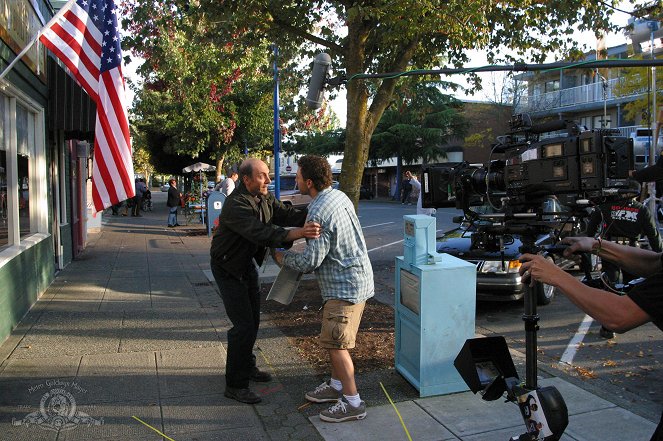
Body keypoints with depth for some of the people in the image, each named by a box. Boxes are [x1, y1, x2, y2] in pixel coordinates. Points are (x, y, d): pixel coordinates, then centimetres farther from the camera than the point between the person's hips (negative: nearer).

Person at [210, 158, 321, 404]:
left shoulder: (264, 198, -3)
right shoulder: (236, 205, -31)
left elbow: (285, 214, -13)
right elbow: (261, 233, -45)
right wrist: (296, 234, -58)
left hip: (248, 264, 9)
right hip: (228, 268, -9)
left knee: (253, 319, 18)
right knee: (243, 325, -10)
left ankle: (247, 366, 37)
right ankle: (235, 385, 3)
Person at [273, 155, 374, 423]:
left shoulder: (319, 212, -23)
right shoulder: (339, 196, 7)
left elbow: (310, 262, -20)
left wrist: (283, 258, -3)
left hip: (345, 286, -10)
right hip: (355, 279, 10)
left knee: (335, 343, -3)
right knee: (334, 338, 20)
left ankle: (353, 403, 8)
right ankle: (336, 386, 34)